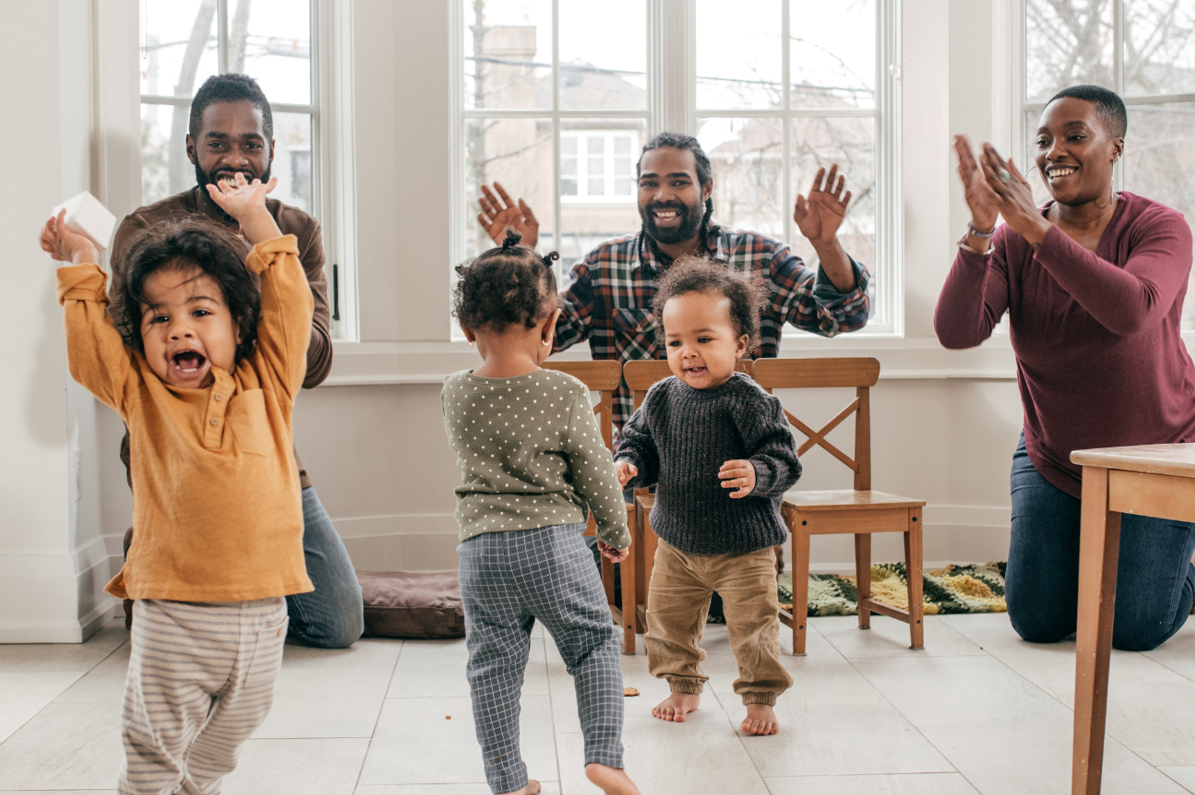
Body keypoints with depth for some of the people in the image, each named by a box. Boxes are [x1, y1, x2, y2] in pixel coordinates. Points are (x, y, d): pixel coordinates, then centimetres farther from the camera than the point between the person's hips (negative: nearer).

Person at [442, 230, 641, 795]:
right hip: (554, 542, -2)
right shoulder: (566, 395, -11)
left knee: (493, 664, 10)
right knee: (595, 644, 15)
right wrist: (616, 532, 15)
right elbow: (596, 474, -1)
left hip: (481, 547, 3)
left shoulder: (455, 394, -2)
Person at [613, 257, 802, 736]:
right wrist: (629, 466, -12)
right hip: (676, 540, 5)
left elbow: (783, 458, -17)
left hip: (742, 545, -5)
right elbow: (639, 441, 9)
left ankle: (760, 698, 19)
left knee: (753, 624, 0)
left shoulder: (750, 402, -18)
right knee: (668, 618, 15)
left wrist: (757, 474, -36)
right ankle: (683, 686, 36)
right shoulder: (661, 399, -3)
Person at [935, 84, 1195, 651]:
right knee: (1037, 622, 1)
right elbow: (956, 333, -24)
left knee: (1135, 630, -4)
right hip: (1053, 456, 3)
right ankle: (1086, 558, 34)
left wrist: (1036, 226, -42)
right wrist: (980, 231, -37)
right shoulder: (1013, 241, -9)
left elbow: (1132, 311, -38)